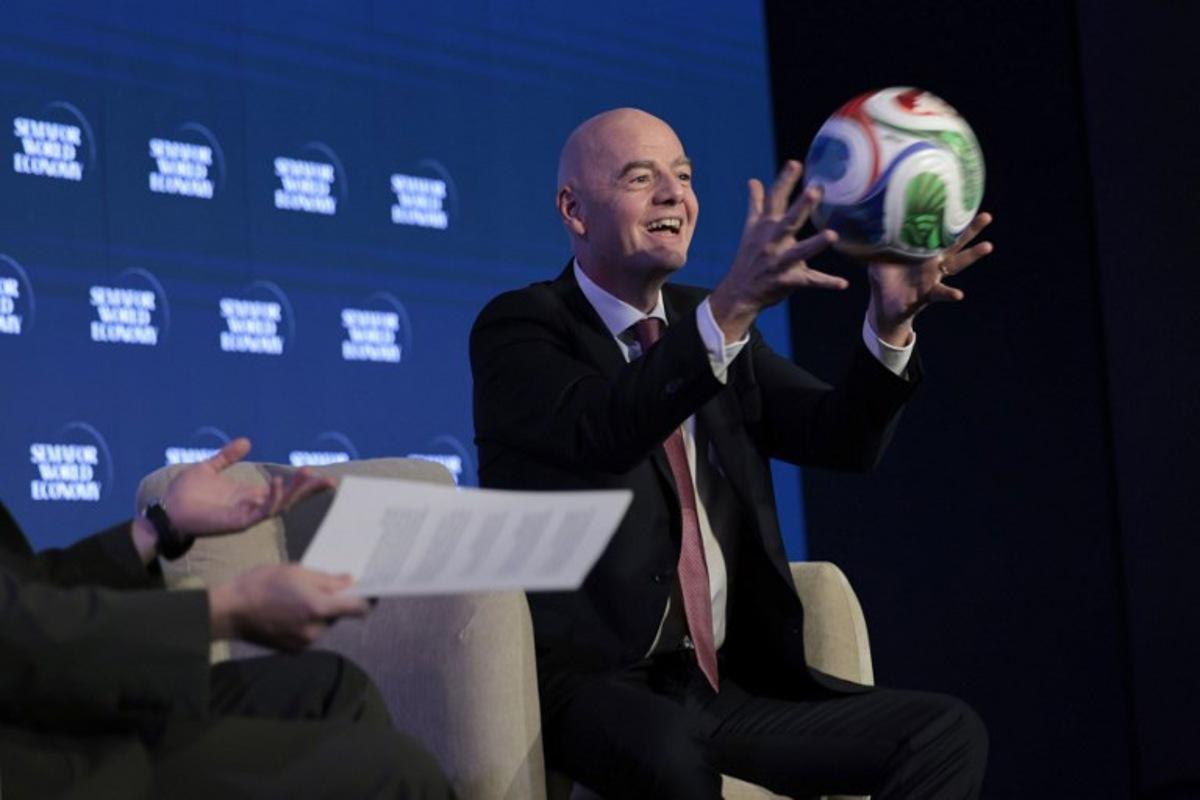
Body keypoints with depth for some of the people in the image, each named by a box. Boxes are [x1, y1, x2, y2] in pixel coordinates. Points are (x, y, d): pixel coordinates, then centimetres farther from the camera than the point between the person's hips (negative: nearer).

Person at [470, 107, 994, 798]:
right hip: (594, 684, -6)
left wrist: (891, 320, -15)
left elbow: (845, 438, 4)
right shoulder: (516, 329, -3)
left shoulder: (708, 320, 16)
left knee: (949, 734, -12)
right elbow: (602, 429, -25)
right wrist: (733, 306, -39)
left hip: (736, 684, 6)